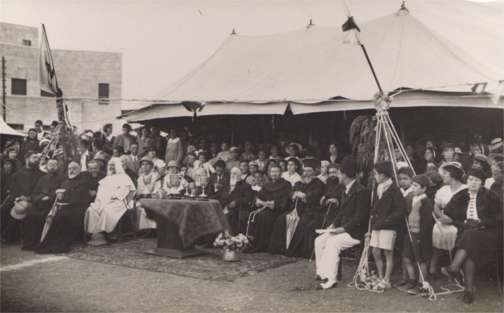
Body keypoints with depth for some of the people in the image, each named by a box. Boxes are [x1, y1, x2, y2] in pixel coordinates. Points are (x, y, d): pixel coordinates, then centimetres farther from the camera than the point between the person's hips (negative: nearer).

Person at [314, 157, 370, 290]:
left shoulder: (361, 191, -17)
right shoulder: (346, 190, 13)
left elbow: (359, 217, -21)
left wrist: (343, 228, -23)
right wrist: (334, 224, 3)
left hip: (355, 232, -9)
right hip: (343, 229, 9)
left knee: (332, 242, -27)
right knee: (319, 240, -2)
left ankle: (331, 279, -21)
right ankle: (322, 273, 3)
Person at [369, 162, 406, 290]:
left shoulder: (394, 189, -11)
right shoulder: (377, 188, 13)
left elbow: (401, 210, -13)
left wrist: (386, 220, -16)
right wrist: (373, 215, 8)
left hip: (388, 226, -8)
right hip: (377, 226, 8)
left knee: (388, 253, -1)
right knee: (376, 252, 7)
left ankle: (386, 281, 7)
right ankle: (381, 278, 18)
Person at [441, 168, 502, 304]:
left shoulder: (490, 197, 6)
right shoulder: (460, 197, 14)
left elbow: (498, 218, 0)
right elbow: (448, 214, 9)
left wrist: (480, 222, -12)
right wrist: (463, 223, -6)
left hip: (487, 233, -2)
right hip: (465, 231, 2)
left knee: (470, 237, -37)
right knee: (469, 253, -30)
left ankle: (454, 268, -45)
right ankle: (469, 289, -33)